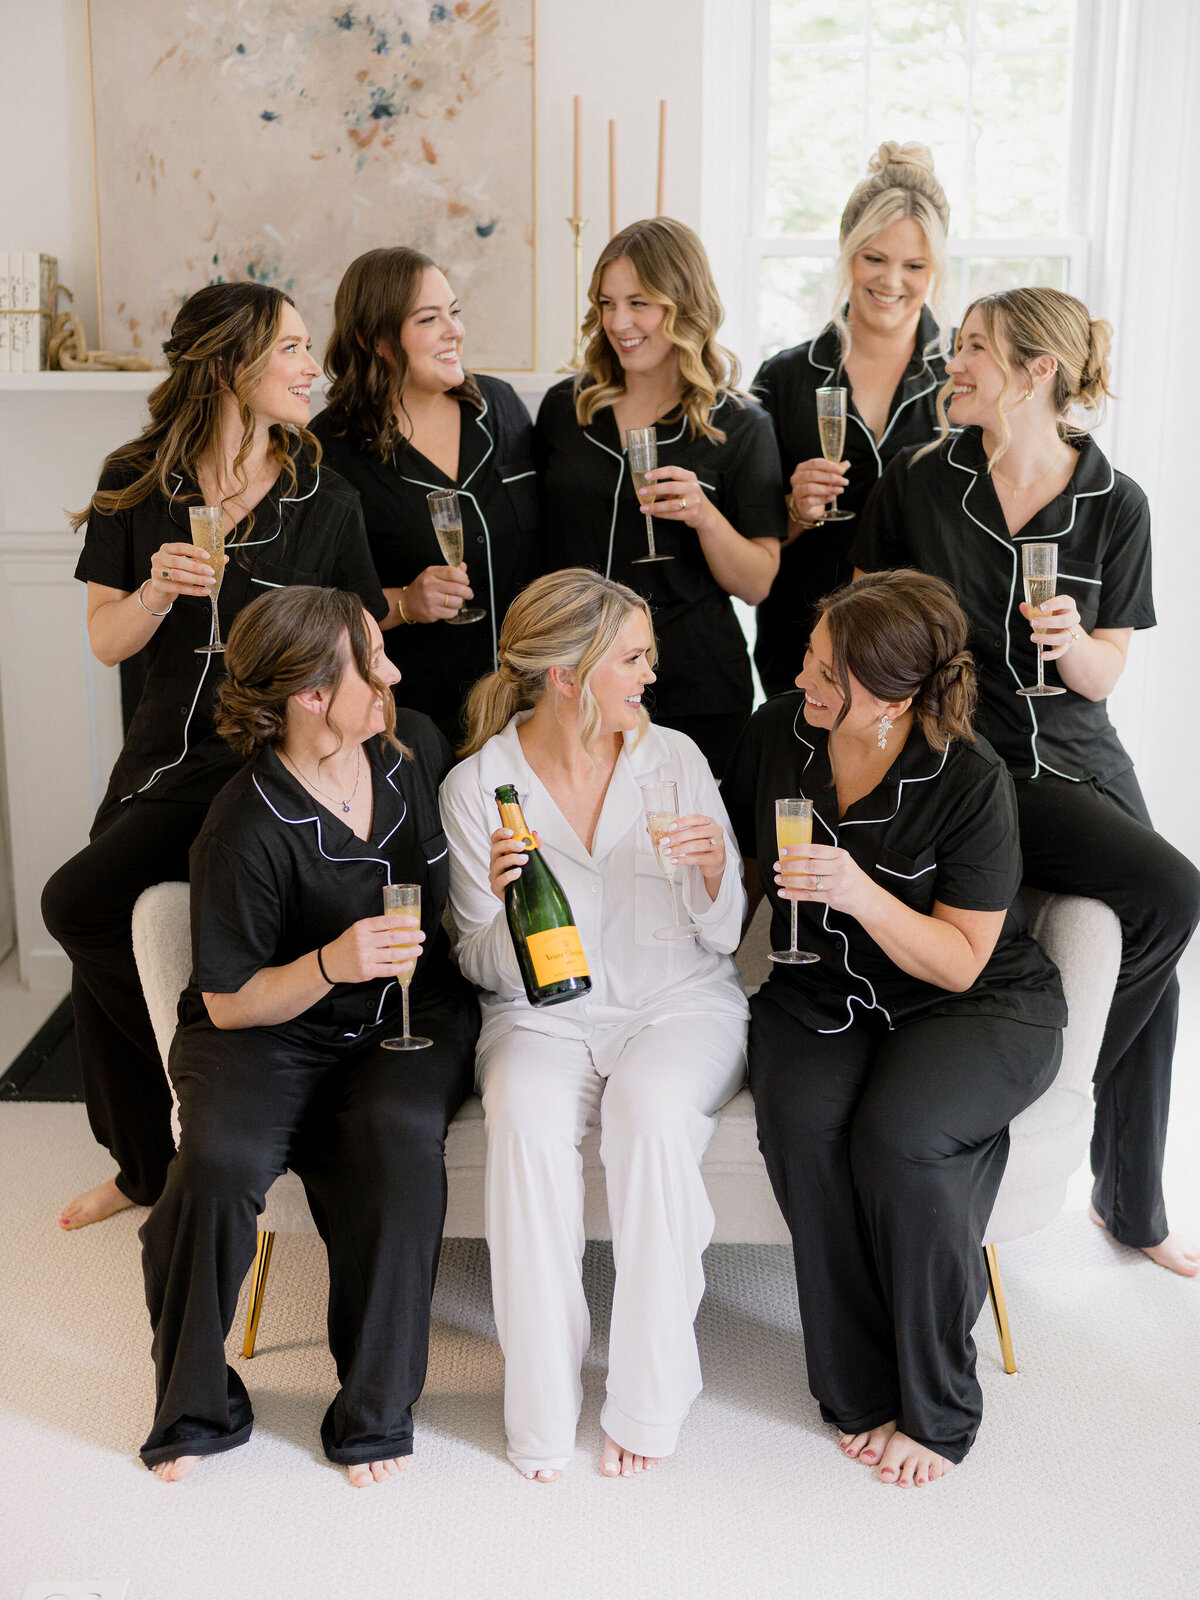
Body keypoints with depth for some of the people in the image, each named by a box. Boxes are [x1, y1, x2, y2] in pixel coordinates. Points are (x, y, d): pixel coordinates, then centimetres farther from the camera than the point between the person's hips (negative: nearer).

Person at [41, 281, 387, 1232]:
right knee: (103, 935, 6)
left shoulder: (325, 503, 0)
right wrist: (158, 590, -15)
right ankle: (148, 1167, 31)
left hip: (264, 763, -4)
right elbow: (107, 643, 4)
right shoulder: (137, 487, 5)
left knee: (82, 902, -21)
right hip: (165, 753, 5)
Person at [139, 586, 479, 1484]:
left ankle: (376, 1411, -11)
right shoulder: (246, 829, -16)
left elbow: (465, 859, 23)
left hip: (412, 1019, 3)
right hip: (275, 1030, -2)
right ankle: (194, 1405, -2)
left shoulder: (416, 745, 0)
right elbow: (229, 1002, -10)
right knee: (221, 1158, -30)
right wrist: (329, 965, -25)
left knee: (400, 1138, -30)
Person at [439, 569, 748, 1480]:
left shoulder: (673, 757, 1)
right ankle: (543, 1411, -16)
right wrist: (508, 905, -22)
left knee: (649, 1106, -33)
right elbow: (487, 969, 0)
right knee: (527, 1118, -32)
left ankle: (650, 1399, -17)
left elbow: (722, 938, 5)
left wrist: (714, 869, -17)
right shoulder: (476, 786, -3)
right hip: (544, 1014, 0)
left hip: (680, 1002, 0)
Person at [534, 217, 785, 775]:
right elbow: (533, 538, 16)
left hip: (695, 695, -2)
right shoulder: (563, 407, 6)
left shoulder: (739, 426, -3)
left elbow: (757, 585, -4)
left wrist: (704, 515, -21)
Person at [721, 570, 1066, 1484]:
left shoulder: (969, 781, -17)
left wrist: (860, 894, -31)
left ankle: (938, 1410, -9)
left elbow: (960, 963, -16)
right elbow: (745, 865, 16)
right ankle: (861, 1392, -9)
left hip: (981, 1006, -3)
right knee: (803, 1124, -28)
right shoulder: (777, 733, -3)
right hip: (821, 996, 4)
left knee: (897, 1136, -32)